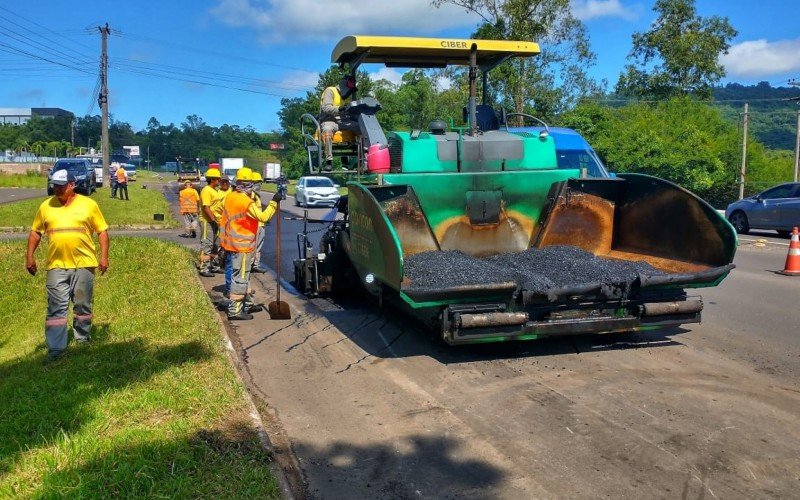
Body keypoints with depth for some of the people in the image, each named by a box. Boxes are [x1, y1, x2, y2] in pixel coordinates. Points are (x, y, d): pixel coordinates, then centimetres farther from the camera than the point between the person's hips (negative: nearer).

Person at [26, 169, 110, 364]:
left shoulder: (89, 204, 0)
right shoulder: (46, 206, 6)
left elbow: (102, 231, 2)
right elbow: (35, 232, 14)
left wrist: (104, 257, -4)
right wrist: (30, 256, 7)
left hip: (84, 264, -1)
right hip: (56, 266, 1)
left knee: (83, 305, 10)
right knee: (56, 307, 0)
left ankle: (83, 341, 25)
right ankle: (56, 348, 3)